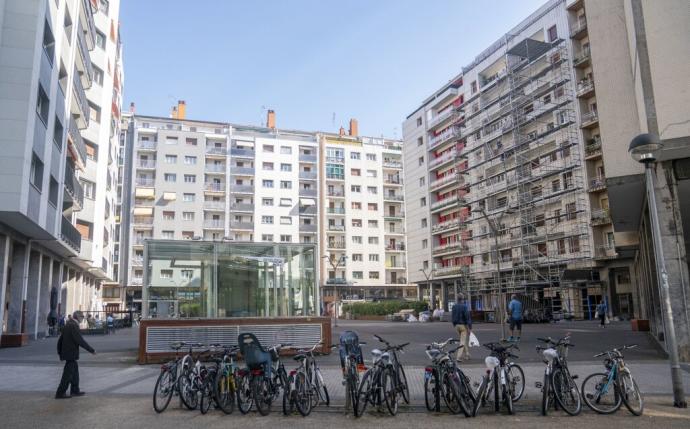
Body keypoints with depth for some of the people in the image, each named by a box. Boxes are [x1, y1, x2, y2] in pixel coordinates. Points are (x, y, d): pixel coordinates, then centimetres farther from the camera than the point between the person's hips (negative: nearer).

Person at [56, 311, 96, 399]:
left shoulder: (67, 325, 10)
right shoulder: (74, 326, -19)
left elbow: (61, 339, 18)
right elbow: (80, 341, -24)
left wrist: (60, 351, 28)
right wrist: (91, 350, -19)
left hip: (66, 352, 10)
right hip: (71, 354, -10)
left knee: (75, 372, 18)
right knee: (68, 374, -2)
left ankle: (75, 390, 26)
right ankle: (60, 393, 5)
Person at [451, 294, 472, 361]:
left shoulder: (454, 307, 4)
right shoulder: (464, 306, -16)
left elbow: (453, 317, 10)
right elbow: (467, 317, -16)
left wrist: (454, 325, 18)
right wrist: (469, 327, -12)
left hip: (457, 325, 7)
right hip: (464, 325, -7)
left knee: (465, 341, 20)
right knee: (463, 342, -3)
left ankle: (466, 355, 26)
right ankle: (459, 357, -9)